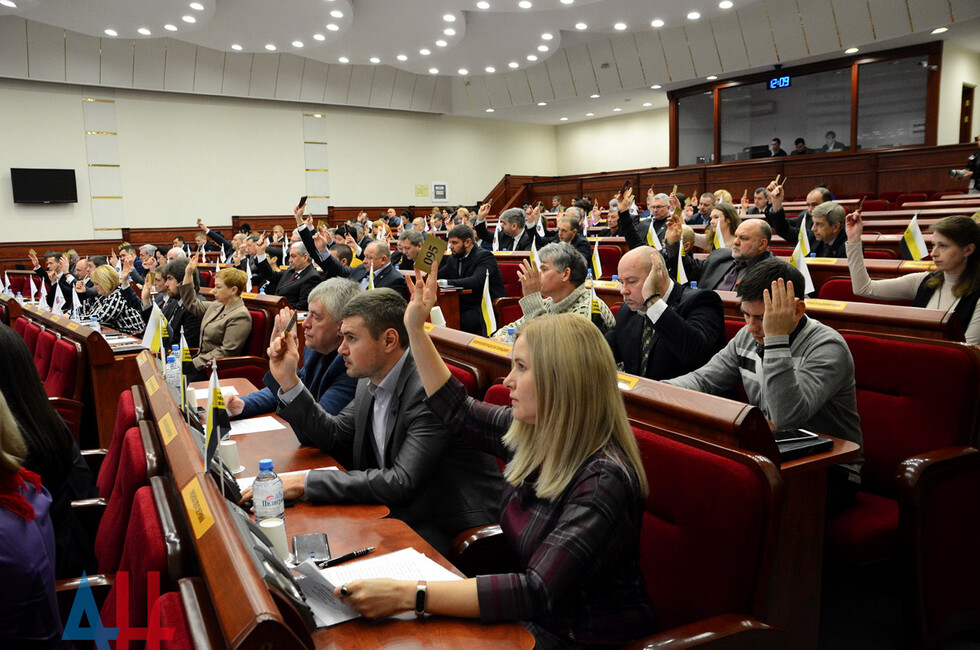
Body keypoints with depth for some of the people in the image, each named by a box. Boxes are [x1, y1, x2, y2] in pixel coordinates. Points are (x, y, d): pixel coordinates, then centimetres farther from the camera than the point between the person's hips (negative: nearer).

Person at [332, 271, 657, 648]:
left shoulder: (603, 479, -27)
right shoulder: (529, 436, -4)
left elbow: (538, 593, -33)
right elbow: (458, 410, 13)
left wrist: (409, 595, -38)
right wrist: (415, 328, 11)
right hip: (533, 617, 7)